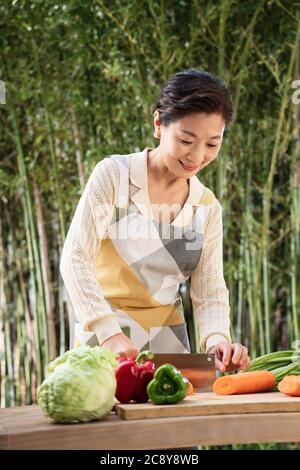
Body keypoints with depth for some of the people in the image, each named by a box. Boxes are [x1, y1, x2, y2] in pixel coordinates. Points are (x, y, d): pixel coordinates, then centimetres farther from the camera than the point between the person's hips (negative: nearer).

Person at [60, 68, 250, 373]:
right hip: (103, 337, -4)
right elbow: (75, 258, -15)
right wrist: (109, 333, -26)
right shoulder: (113, 175, -10)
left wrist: (217, 338, -19)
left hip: (168, 341, 4)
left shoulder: (208, 208, 3)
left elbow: (210, 292, 3)